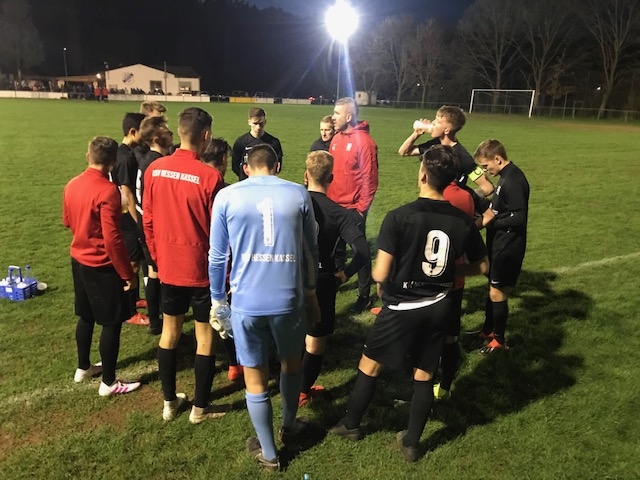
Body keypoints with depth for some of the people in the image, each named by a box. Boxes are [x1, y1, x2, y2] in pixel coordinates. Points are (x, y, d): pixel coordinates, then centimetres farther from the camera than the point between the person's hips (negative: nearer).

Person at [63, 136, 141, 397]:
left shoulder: (71, 185, 1)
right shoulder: (108, 190, -24)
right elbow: (112, 238, -24)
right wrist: (127, 273, -15)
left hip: (78, 259, 8)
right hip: (103, 266, -8)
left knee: (86, 316, 23)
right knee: (111, 323, 4)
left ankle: (83, 368, 39)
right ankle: (109, 383, 14)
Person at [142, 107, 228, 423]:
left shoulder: (154, 170, -3)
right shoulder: (210, 177, -19)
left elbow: (148, 220, 4)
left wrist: (157, 257, 17)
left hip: (168, 267, 5)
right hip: (203, 269, -5)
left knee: (169, 331, 18)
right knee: (205, 337, 10)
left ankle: (169, 402, 32)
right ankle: (200, 408, 23)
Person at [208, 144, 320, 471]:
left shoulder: (227, 196, -1)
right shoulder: (298, 194, 2)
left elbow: (217, 255, 1)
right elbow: (310, 249, 8)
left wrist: (217, 299, 13)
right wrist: (310, 292, 21)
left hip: (246, 302, -1)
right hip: (289, 298, 1)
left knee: (255, 378, 15)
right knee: (291, 363, 26)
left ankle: (268, 453, 29)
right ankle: (289, 427, 46)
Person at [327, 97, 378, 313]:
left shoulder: (364, 141, -14)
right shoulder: (336, 138, 8)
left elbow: (369, 179, -14)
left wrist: (362, 208, -13)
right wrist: (327, 198, 11)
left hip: (353, 208, -7)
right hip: (334, 205, 7)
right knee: (336, 248, 18)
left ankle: (365, 295, 15)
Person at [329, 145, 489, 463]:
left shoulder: (398, 217, -20)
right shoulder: (463, 221, -6)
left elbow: (380, 274, -21)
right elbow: (482, 266, 7)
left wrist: (382, 286, 2)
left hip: (402, 307, -4)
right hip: (438, 308, 4)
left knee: (370, 364, 17)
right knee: (424, 374, 17)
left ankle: (350, 424, 35)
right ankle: (411, 443, 30)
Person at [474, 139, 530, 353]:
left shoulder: (512, 181, -23)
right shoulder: (507, 176, 8)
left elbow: (519, 218, -25)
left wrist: (490, 222, -17)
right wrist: (490, 211, -1)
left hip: (508, 247, -10)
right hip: (500, 243, 10)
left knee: (497, 292, 4)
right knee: (493, 288, 20)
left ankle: (499, 340, 20)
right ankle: (487, 330, 36)